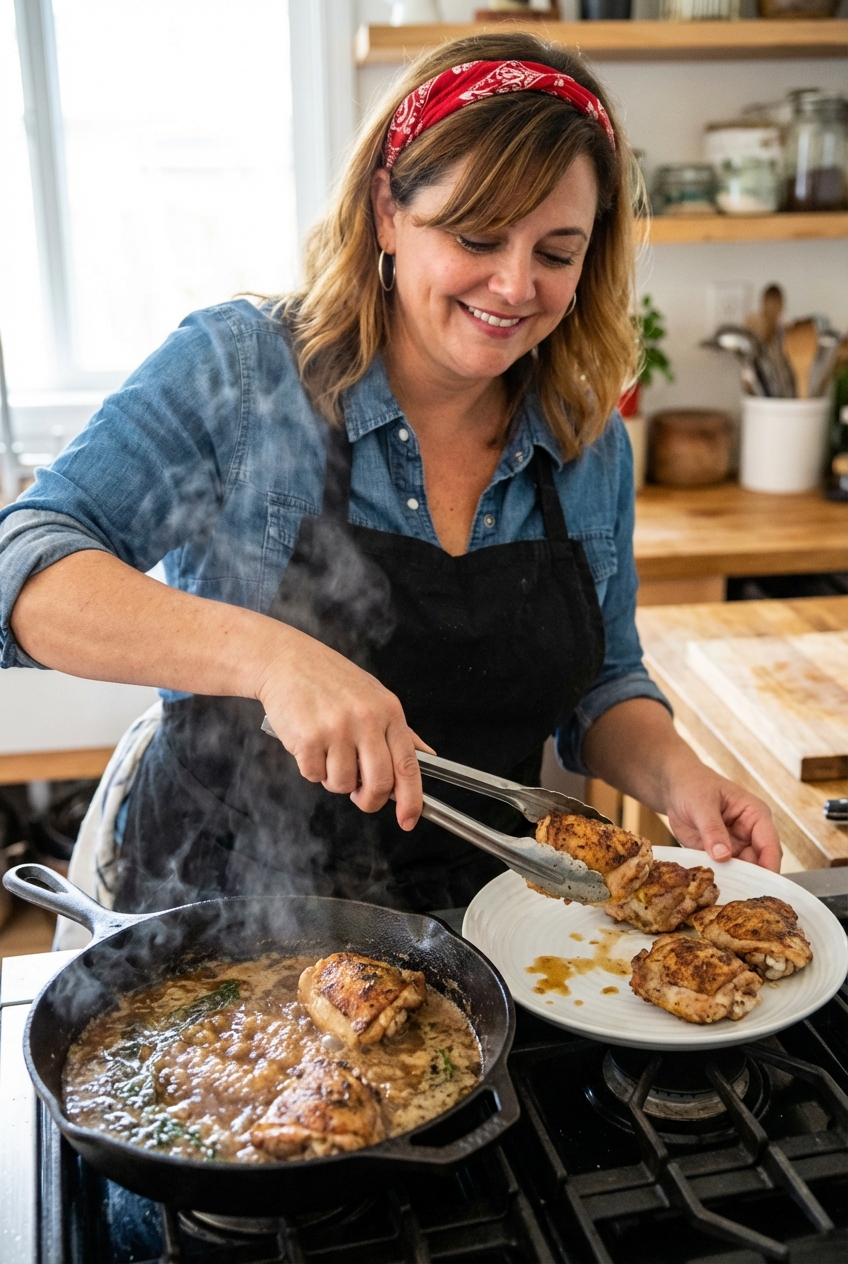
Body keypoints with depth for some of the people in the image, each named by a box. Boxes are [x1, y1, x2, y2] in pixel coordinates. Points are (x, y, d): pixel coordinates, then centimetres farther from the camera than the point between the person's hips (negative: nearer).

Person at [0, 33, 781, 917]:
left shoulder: (592, 442, 2)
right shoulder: (236, 372, -11)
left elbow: (600, 687, 12)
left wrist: (675, 779, -9)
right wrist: (264, 653, -35)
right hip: (224, 923, -4)